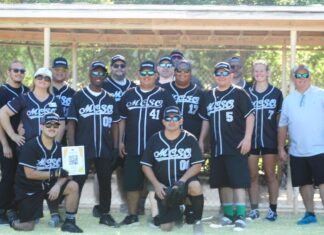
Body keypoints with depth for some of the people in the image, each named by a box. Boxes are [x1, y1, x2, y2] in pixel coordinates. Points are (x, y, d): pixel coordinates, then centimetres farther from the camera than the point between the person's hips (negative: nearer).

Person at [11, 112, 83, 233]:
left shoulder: (59, 147, 0)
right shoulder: (30, 146, -18)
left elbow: (63, 173, -2)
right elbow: (29, 174, -22)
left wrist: (57, 185, -24)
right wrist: (54, 173, -22)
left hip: (49, 185, 5)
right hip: (28, 189, -5)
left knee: (73, 186, -19)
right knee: (27, 227, -7)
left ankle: (69, 222, -7)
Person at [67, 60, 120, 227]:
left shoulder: (110, 99, 10)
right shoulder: (79, 97, 0)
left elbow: (115, 125, 12)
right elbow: (71, 123, -1)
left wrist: (115, 147, 5)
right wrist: (72, 148, -8)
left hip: (105, 150, 4)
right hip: (83, 149, -3)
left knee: (105, 182, 11)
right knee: (77, 182, -3)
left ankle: (105, 214, 22)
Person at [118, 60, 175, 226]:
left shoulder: (164, 95, 1)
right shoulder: (129, 95, 9)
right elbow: (122, 119, 14)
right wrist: (121, 141, 8)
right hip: (132, 148, 3)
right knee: (131, 182, 6)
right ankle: (132, 215, 18)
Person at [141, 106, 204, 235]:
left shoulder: (190, 139, -3)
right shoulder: (154, 139, 1)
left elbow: (197, 165, -7)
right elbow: (146, 165, 3)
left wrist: (181, 181, -21)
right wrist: (156, 184, -11)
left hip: (185, 181, -1)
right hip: (164, 187, 2)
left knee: (195, 187, -38)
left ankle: (197, 221, -11)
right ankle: (176, 211, 30)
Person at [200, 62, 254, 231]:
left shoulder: (239, 93, -1)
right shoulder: (209, 95, 14)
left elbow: (250, 116, -5)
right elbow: (206, 120, 21)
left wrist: (247, 138, -14)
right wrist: (201, 141, 16)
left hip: (236, 146, -6)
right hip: (217, 147, 6)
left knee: (238, 182, -8)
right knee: (223, 183, 11)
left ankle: (240, 217, -6)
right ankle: (228, 216, 20)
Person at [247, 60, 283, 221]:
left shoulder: (276, 93, 3)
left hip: (270, 140, -1)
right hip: (251, 140, 1)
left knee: (270, 174, 5)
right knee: (252, 175, 5)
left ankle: (273, 209, 10)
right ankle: (254, 209, 11)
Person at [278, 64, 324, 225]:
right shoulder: (288, 100, 11)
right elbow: (283, 126, 13)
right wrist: (281, 148, 11)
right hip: (297, 152, 4)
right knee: (304, 183, 11)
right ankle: (310, 214, 23)